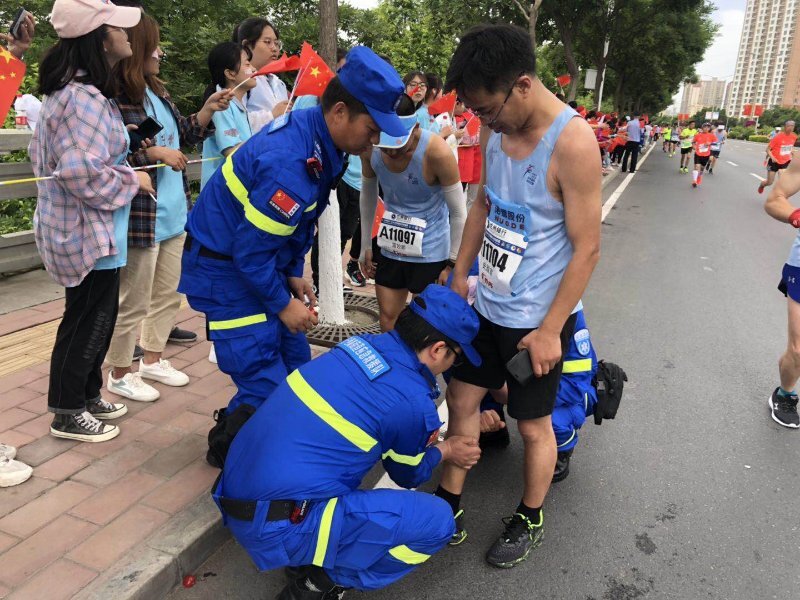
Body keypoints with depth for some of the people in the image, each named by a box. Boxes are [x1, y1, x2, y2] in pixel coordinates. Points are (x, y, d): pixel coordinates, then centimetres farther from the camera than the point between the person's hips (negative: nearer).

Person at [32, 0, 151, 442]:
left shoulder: (70, 89, 13)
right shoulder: (86, 98, -21)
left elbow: (41, 153, 19)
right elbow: (82, 171, -30)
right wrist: (131, 181, -15)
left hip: (80, 227, 10)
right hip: (89, 231, -10)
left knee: (93, 316, 19)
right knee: (88, 320, 3)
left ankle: (87, 395, 34)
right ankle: (68, 413, 19)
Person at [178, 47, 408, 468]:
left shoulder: (311, 131, -2)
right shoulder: (290, 163, -31)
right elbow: (250, 250, -25)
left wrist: (294, 274, 7)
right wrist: (283, 304, -13)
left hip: (260, 259, 9)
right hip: (227, 269, -9)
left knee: (294, 364, 10)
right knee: (265, 384, -7)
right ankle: (228, 455, 18)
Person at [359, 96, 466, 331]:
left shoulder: (437, 152, -25)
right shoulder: (370, 147, -12)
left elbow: (458, 213, -15)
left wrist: (452, 263, -11)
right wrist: (365, 246, 11)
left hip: (430, 251, -4)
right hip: (390, 246, 4)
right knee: (387, 319, 14)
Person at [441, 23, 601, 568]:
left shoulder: (572, 141, -22)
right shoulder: (495, 130, -1)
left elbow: (587, 248, -19)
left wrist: (550, 330, -17)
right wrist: (459, 275, 13)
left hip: (537, 318, -6)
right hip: (487, 305, 7)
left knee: (533, 423, 11)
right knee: (462, 399, 14)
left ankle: (529, 521, 37)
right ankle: (449, 509, 33)